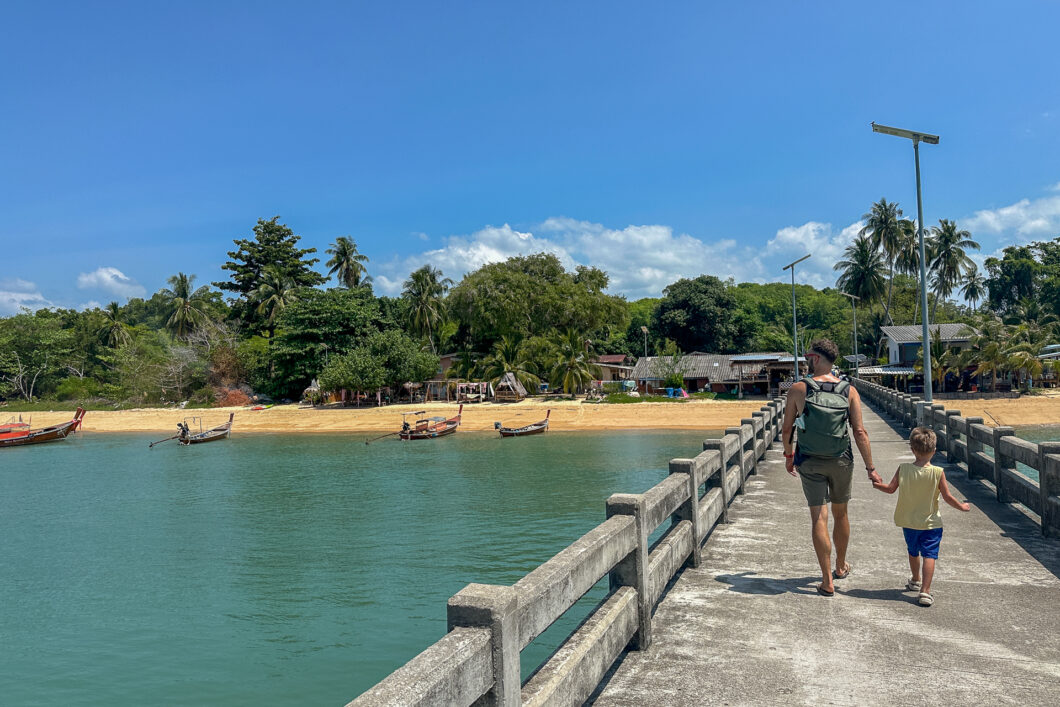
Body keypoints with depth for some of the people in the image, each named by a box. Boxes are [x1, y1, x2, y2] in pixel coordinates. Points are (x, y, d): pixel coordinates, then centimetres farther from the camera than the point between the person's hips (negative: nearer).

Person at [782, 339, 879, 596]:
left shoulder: (798, 389, -8)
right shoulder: (849, 391, -3)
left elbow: (787, 429, -3)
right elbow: (859, 432, -6)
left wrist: (788, 455, 14)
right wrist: (870, 468, -1)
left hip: (810, 462, -2)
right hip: (841, 461, 2)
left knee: (819, 517, 1)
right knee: (840, 513, 20)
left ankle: (827, 581, 1)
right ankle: (841, 566, 39)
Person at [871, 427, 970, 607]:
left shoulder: (903, 469, -11)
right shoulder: (938, 472, -16)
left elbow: (891, 489, -2)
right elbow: (947, 497, -9)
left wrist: (878, 485, 18)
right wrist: (961, 506, 10)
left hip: (908, 522, 3)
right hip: (931, 523, -3)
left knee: (913, 552, 21)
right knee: (929, 555, -2)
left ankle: (916, 581, 42)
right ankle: (925, 591, -11)